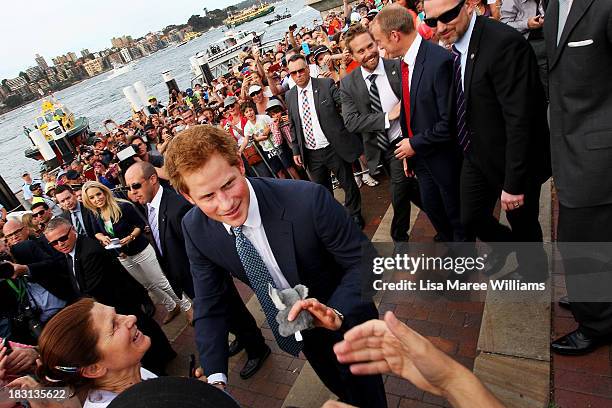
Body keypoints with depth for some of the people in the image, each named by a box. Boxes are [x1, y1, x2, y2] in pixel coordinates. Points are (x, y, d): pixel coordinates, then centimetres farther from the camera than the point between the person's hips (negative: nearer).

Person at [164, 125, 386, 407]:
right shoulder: (195, 229, -21)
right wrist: (216, 378, -22)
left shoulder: (308, 200, -36)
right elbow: (210, 306, -11)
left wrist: (337, 313, -40)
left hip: (347, 317, -4)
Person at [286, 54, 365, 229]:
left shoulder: (327, 84, -8)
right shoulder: (290, 96, 5)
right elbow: (293, 126, 13)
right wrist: (296, 150, 10)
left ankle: (355, 216, 34)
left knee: (348, 184, 11)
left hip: (334, 148, -4)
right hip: (311, 154, 4)